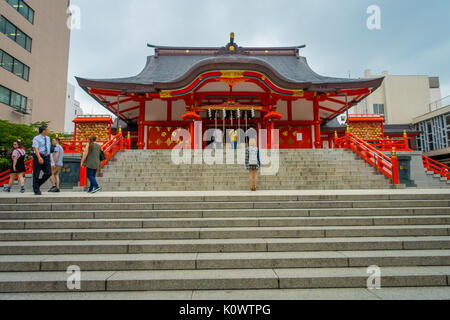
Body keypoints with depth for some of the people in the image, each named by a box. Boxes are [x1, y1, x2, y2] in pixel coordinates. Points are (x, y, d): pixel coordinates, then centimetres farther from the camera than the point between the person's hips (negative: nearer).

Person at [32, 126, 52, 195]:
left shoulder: (48, 138, 16)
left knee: (48, 173, -5)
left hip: (46, 157, 6)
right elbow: (35, 148, -16)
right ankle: (36, 191, 9)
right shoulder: (36, 138, -5)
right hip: (39, 157, -6)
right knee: (36, 174, 1)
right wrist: (39, 157, -29)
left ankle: (38, 184, 18)